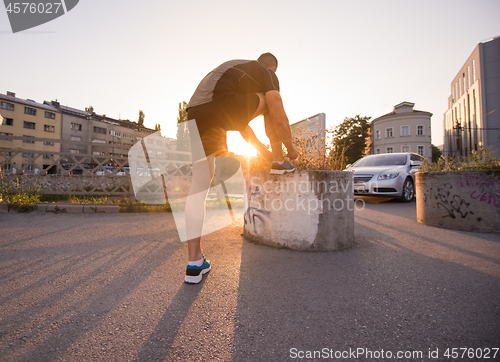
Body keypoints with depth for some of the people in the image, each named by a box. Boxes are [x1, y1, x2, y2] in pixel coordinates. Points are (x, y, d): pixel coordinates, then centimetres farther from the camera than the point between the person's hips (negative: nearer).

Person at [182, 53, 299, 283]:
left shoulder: (237, 68, 39)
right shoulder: (268, 74, 16)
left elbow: (240, 120, 39)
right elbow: (279, 120, 4)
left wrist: (263, 150, 44)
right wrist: (291, 148, 23)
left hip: (193, 116, 7)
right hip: (219, 112, -7)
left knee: (197, 190, 5)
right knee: (270, 101, 20)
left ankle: (194, 263, 6)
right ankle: (278, 163, 23)